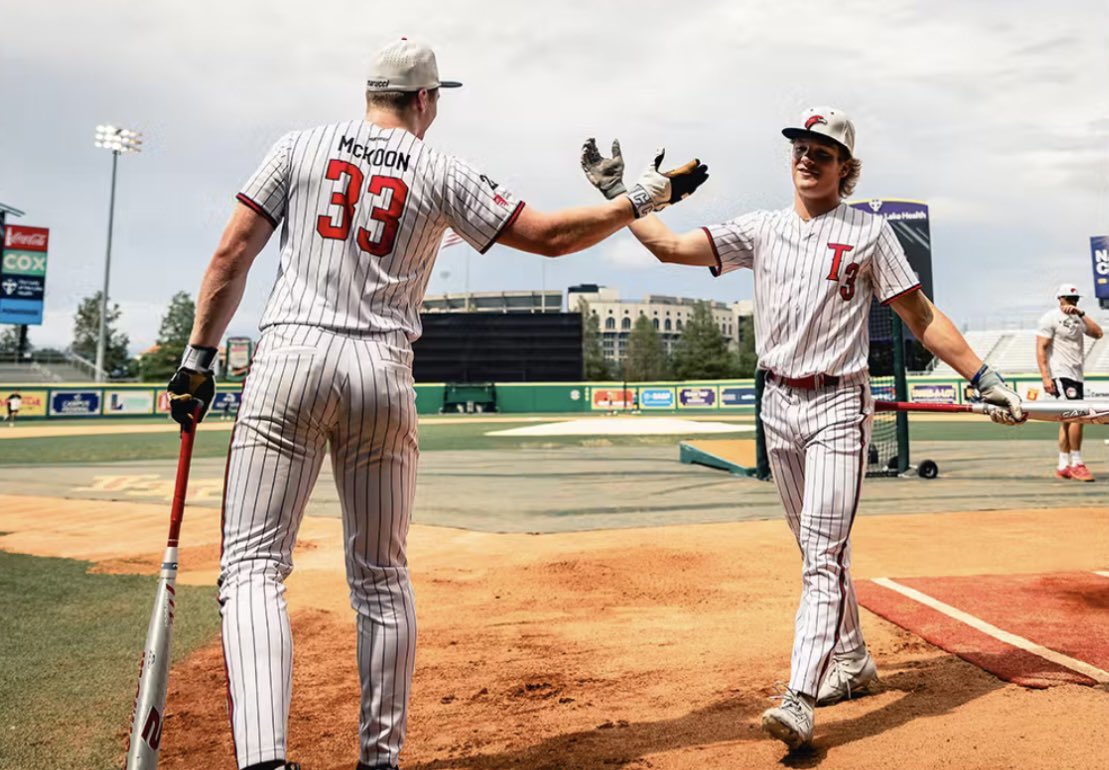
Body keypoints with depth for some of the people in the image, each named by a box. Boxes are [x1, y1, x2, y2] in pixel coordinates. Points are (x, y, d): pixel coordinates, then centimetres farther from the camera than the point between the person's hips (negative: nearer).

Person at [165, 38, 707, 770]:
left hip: (291, 359, 0)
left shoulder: (301, 145, 11)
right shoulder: (442, 173, 7)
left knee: (254, 565, 0)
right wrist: (646, 196, 15)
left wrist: (198, 359, 10)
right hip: (384, 375, 1)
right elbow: (549, 236, 4)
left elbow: (232, 256, 5)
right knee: (383, 578, 12)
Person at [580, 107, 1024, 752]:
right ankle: (853, 664, 32)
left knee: (824, 554, -11)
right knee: (817, 549, 14)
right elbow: (671, 247, 2)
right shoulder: (761, 230, 9)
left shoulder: (869, 232, 0)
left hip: (838, 406, -4)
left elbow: (920, 315, -2)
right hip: (779, 406, 4)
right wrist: (618, 192, -2)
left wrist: (986, 379, -8)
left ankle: (800, 702, -11)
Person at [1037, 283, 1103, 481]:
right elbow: (1041, 349, -10)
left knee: (1068, 420, 8)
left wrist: (1081, 314, -6)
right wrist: (1046, 377, -19)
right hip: (1061, 374, -8)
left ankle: (1063, 466, 12)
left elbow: (1097, 333, 2)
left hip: (1076, 375, 8)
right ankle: (1076, 464, -11)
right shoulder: (1050, 318, -4)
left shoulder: (1077, 318, 17)